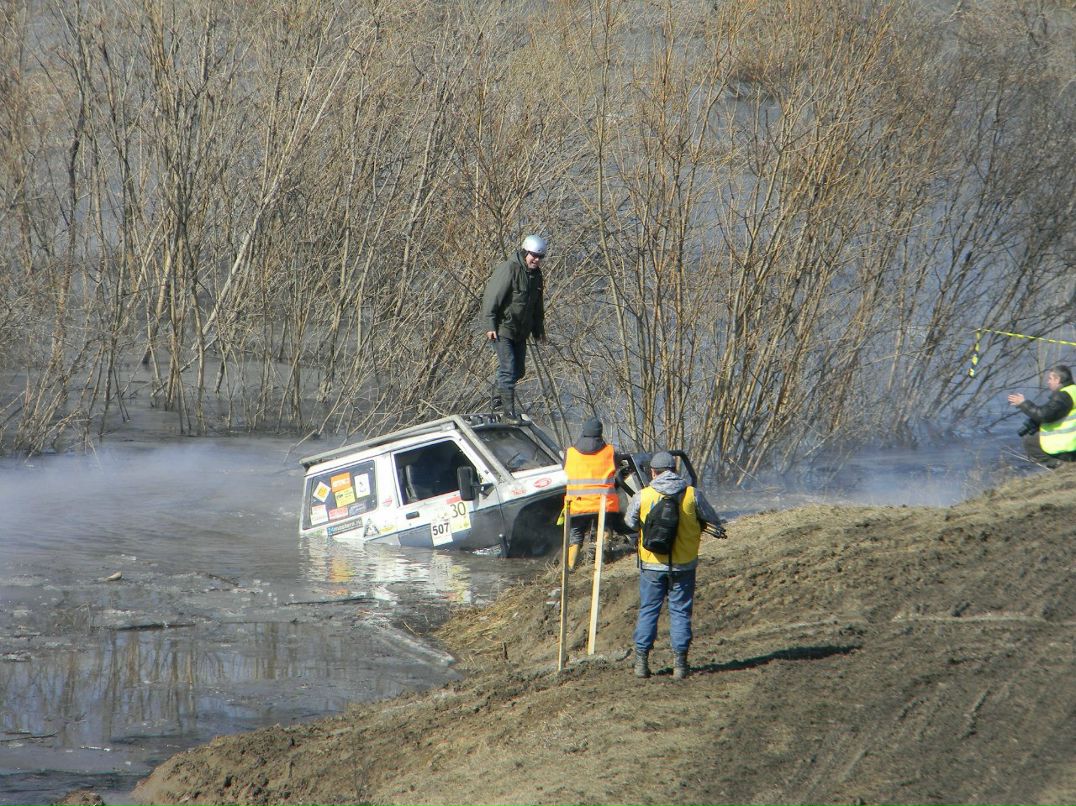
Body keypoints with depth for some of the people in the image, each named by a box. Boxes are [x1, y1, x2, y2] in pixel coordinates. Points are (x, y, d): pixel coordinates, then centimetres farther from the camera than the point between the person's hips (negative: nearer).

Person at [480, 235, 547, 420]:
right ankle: (509, 409, -9)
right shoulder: (509, 269, -18)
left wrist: (539, 330, 20)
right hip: (502, 328, -8)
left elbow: (537, 306, 21)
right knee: (508, 368, -12)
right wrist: (490, 326, -22)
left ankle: (499, 397, 28)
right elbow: (491, 298, -19)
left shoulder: (536, 274, 9)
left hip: (520, 331, 8)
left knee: (519, 369, 10)